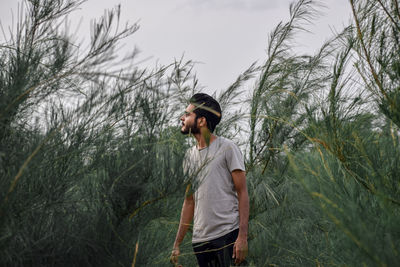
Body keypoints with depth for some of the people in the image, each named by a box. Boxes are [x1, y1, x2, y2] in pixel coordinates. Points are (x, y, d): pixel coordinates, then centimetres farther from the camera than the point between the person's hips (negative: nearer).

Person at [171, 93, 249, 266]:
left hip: (228, 234, -5)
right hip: (200, 239, 6)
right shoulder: (189, 156, 15)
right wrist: (177, 244, 14)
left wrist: (242, 236, -16)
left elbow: (242, 193, -6)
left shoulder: (226, 148, -3)